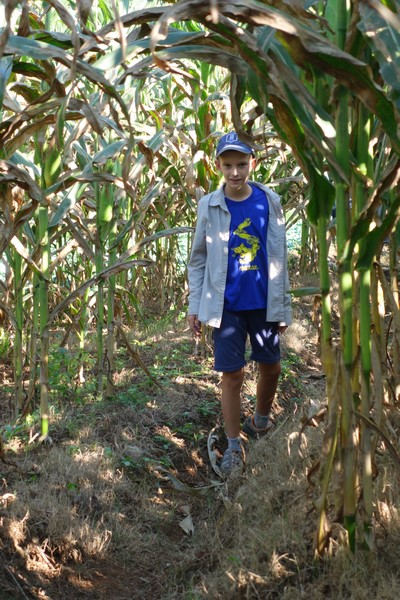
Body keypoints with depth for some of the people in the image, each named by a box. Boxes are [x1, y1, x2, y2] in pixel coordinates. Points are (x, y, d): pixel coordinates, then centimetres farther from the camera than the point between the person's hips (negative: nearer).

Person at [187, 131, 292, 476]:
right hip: (227, 306, -2)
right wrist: (195, 306, -3)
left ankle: (261, 422, 40)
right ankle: (234, 446, 17)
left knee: (271, 367, 14)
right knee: (232, 375, 2)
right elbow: (198, 260, 1)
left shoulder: (269, 201, -3)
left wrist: (284, 305, 3)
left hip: (264, 304, 2)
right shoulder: (209, 206, -5)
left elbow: (279, 257, 2)